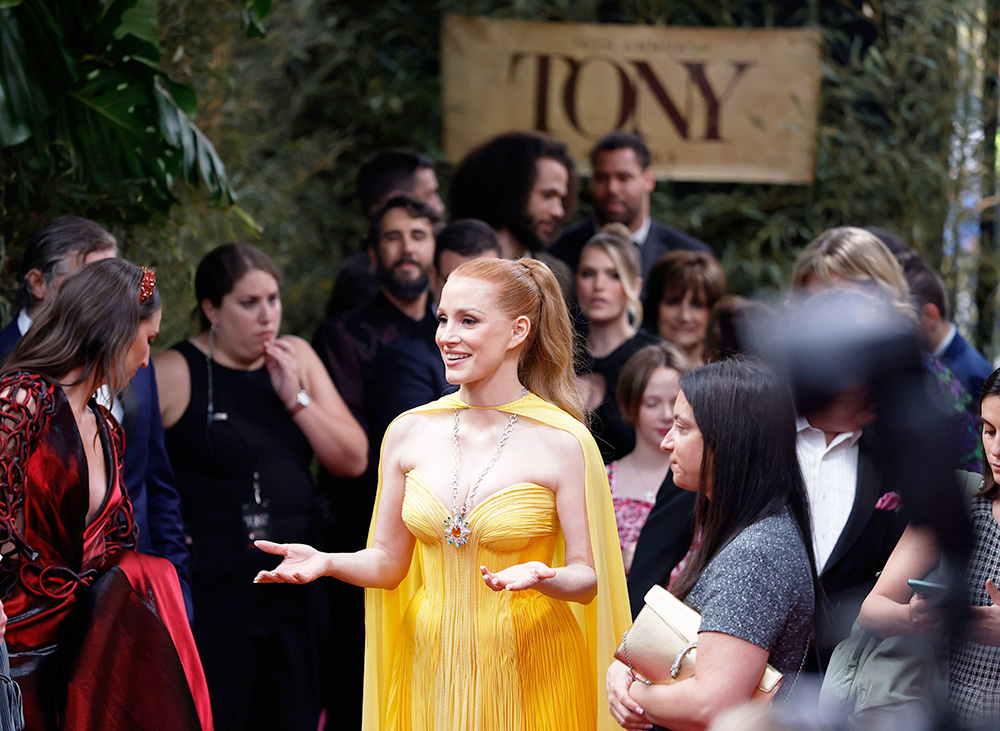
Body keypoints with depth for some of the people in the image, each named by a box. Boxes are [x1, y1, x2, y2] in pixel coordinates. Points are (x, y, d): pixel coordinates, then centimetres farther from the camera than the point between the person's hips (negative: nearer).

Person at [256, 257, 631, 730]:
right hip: (432, 670, 3)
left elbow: (587, 576, -8)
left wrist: (541, 578, -28)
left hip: (527, 677, -3)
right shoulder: (409, 432, 1)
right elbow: (388, 561, 7)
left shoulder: (563, 442, -11)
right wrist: (325, 563, -11)